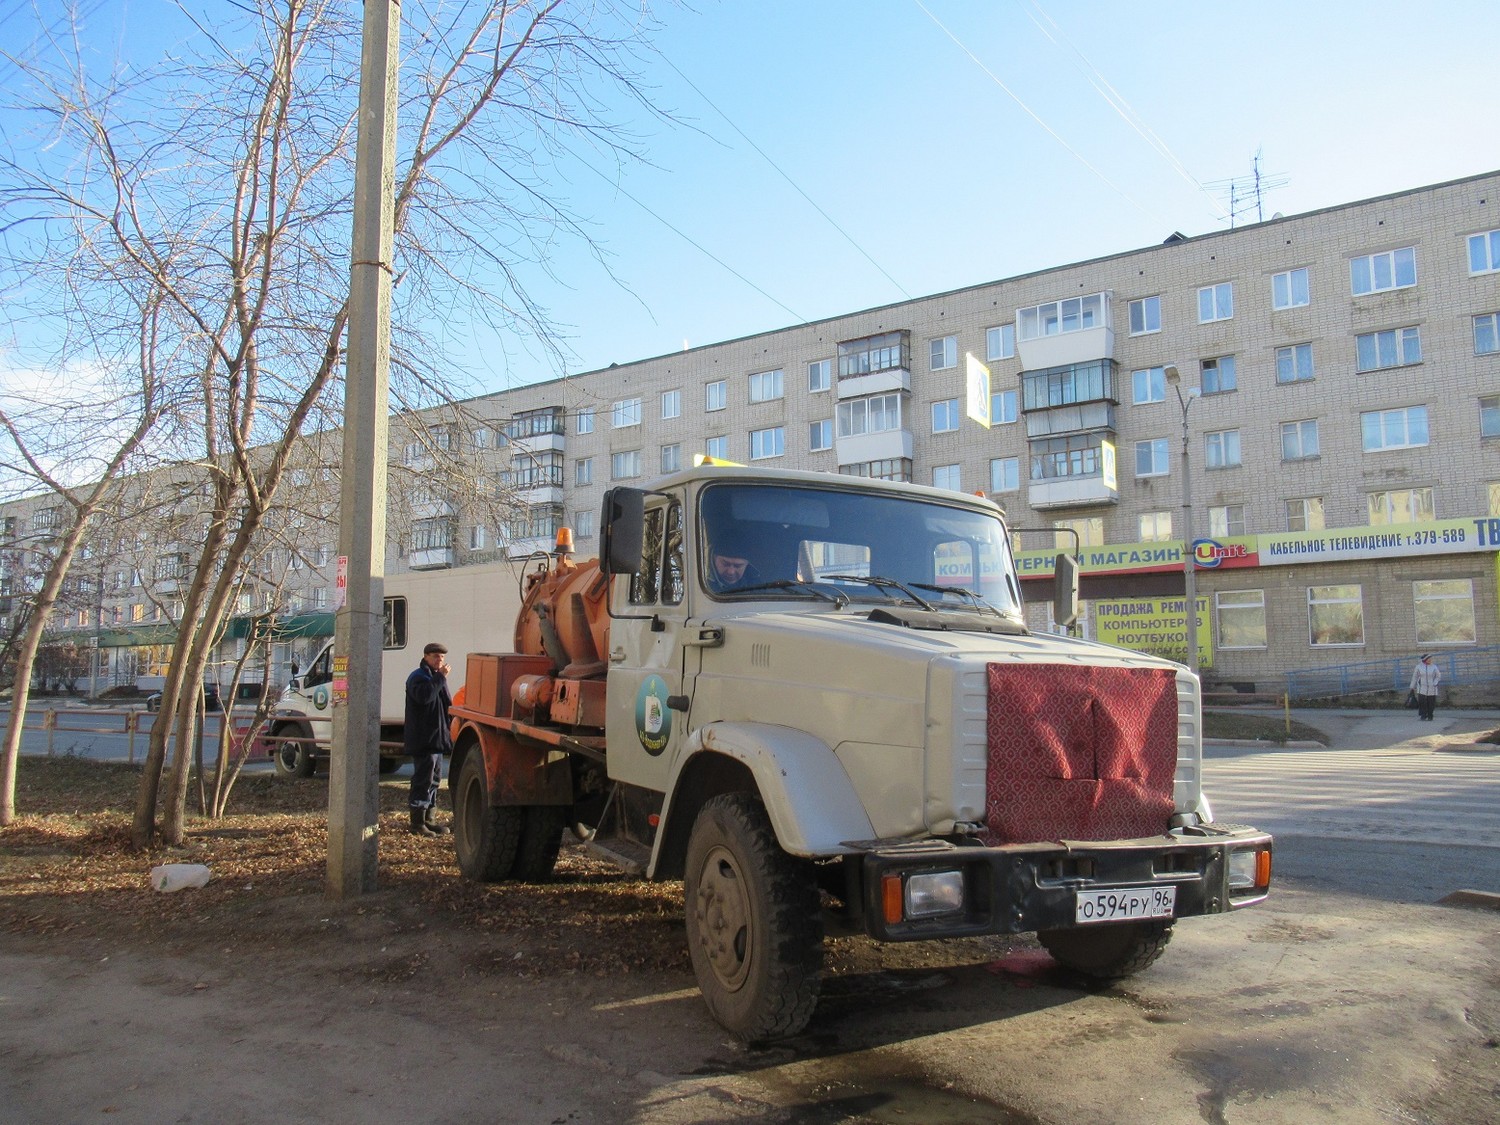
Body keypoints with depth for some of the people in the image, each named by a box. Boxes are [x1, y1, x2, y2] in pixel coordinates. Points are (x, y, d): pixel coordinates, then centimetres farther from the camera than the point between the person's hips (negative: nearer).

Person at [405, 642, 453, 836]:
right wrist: (441, 677, -25)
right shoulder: (417, 678, -10)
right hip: (423, 740, -10)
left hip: (437, 739, 10)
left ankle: (429, 820, 22)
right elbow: (424, 696, -31)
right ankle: (417, 824, -3)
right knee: (423, 781, -8)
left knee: (434, 780, 14)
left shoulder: (437, 677, 19)